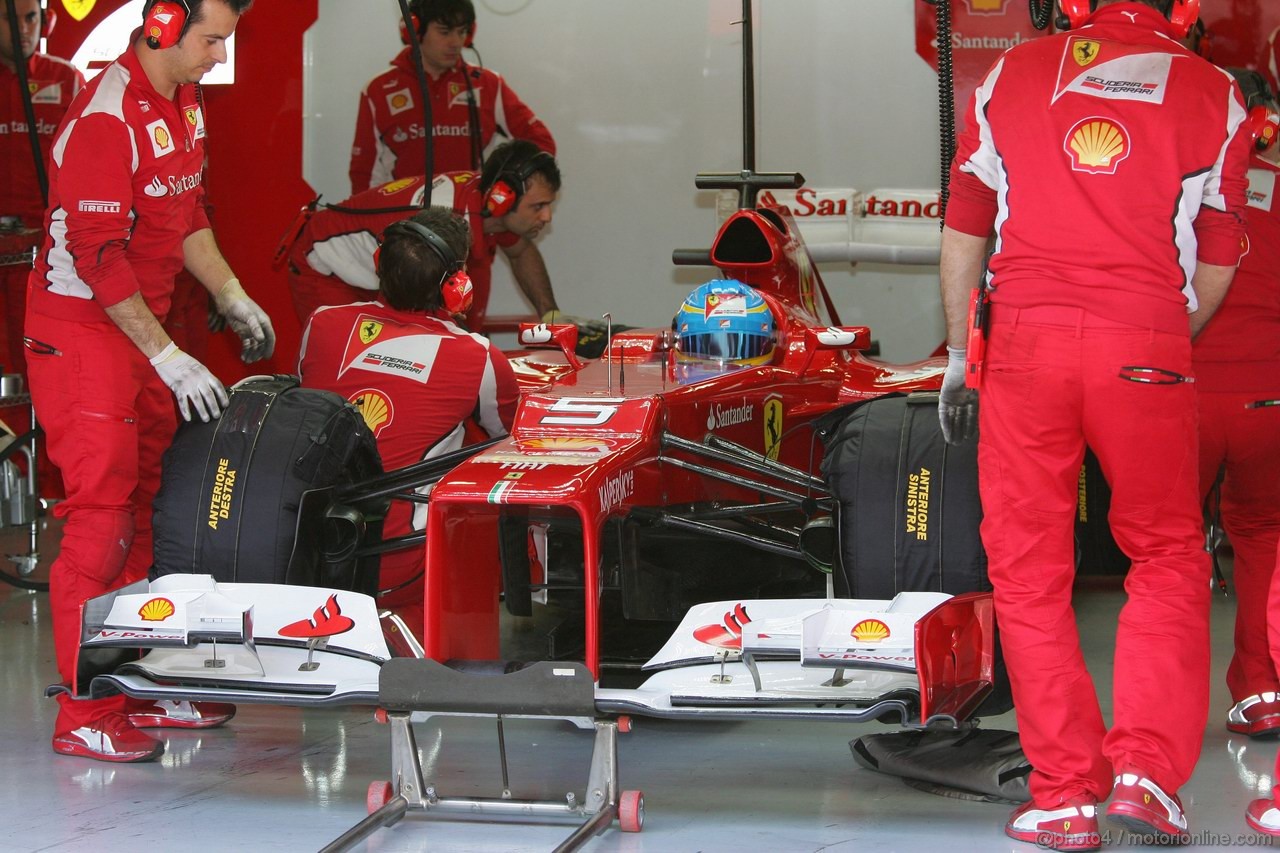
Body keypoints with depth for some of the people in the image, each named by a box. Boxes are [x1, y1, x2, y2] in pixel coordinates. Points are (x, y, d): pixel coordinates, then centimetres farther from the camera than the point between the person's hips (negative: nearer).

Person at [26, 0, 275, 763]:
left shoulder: (183, 106, 9)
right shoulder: (106, 118, -21)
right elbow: (98, 257, -23)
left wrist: (233, 299, 15)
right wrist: (167, 359, -22)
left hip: (143, 324, 9)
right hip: (81, 331, -9)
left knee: (151, 501, 11)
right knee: (102, 511, -10)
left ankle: (141, 689, 19)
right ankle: (85, 714, -6)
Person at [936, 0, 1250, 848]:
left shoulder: (1014, 74, 9)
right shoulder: (1216, 96, 7)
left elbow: (964, 234, 12)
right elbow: (1216, 265, 10)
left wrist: (960, 355, 21)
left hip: (1026, 340, 1)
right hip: (1147, 349, 0)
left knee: (1029, 568, 7)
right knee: (1168, 556, 14)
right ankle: (1146, 766, 2)